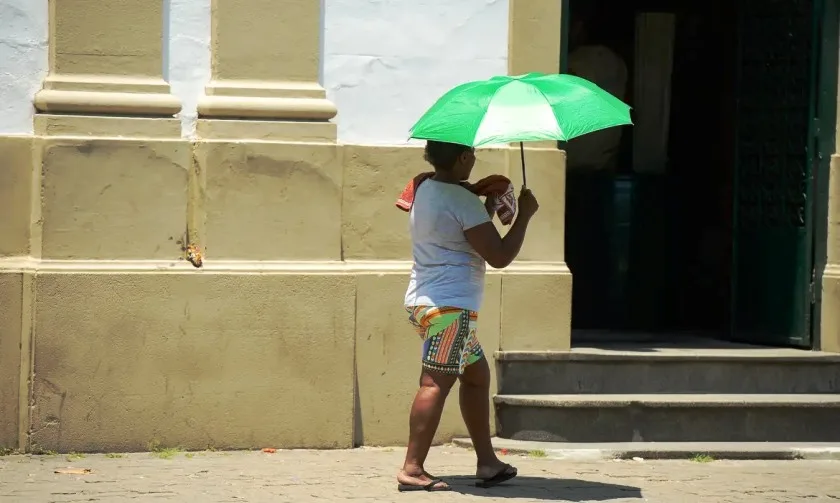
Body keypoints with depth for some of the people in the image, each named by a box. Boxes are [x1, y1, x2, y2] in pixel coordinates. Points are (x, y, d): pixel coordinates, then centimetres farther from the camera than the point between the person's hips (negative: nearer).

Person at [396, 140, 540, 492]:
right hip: (450, 305, -10)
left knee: (476, 373, 17)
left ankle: (487, 462, 18)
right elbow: (499, 257, -14)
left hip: (425, 301, 10)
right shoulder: (463, 201, -14)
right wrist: (524, 215, -4)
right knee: (436, 383, -13)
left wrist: (487, 208, 19)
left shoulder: (425, 190, 13)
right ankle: (412, 469, -19)